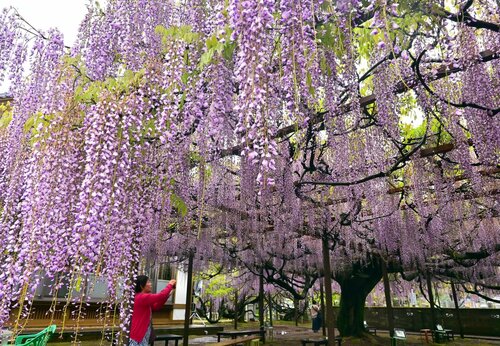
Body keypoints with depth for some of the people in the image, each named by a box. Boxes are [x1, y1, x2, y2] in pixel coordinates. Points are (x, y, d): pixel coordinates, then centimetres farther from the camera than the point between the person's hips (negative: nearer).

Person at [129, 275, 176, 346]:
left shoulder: (144, 298, 12)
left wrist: (167, 295, 4)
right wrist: (170, 285, -10)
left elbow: (156, 307, 16)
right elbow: (160, 296, -26)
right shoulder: (141, 297, -20)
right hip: (138, 336, -10)